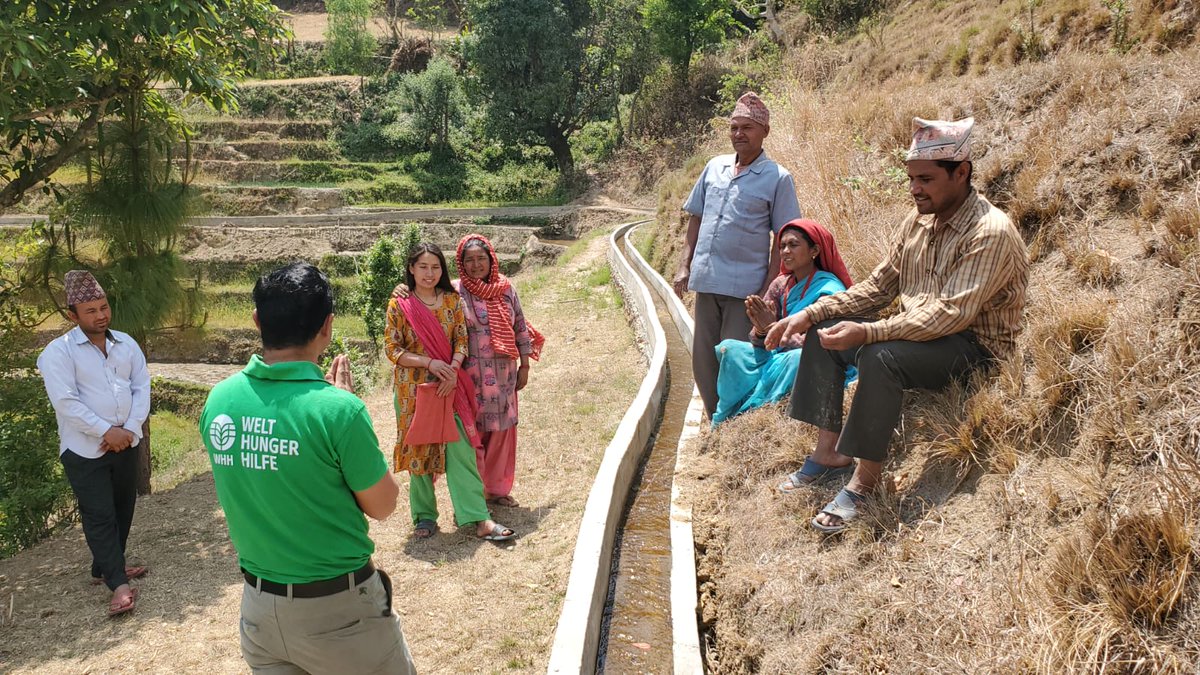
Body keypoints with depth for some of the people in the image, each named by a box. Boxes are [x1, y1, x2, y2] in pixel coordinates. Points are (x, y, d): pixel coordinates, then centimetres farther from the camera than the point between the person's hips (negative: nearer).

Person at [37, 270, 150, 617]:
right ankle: (119, 583, 2)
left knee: (123, 509, 14)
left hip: (126, 444, 6)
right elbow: (66, 402, -18)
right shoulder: (58, 352, -11)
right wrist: (106, 431, -19)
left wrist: (129, 429, -10)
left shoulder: (126, 344, 5)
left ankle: (106, 568, 31)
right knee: (100, 516, -3)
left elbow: (142, 387, 2)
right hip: (85, 451, -5)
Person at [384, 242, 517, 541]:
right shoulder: (399, 305, -2)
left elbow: (461, 340, 3)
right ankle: (425, 516, 21)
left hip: (449, 386, 1)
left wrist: (453, 370, -15)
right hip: (413, 389, -1)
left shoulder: (452, 300, 5)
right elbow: (392, 349, -5)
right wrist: (430, 363, -17)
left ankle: (479, 519, -4)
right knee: (419, 450, 7)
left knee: (461, 449, -4)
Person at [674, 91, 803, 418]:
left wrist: (768, 290, -12)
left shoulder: (777, 178, -4)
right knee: (703, 364, 11)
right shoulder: (714, 167, 10)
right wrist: (684, 266, 8)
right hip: (706, 282, 5)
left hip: (745, 287, -5)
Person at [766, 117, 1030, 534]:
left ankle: (866, 478, -22)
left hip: (975, 347, -9)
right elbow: (880, 285, 10)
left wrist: (868, 333, -37)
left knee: (880, 356, -34)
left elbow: (950, 313, -30)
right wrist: (811, 313, -1)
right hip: (917, 333, 9)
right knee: (823, 333, 0)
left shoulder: (990, 233, -21)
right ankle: (829, 451, 1)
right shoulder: (919, 220, 5)